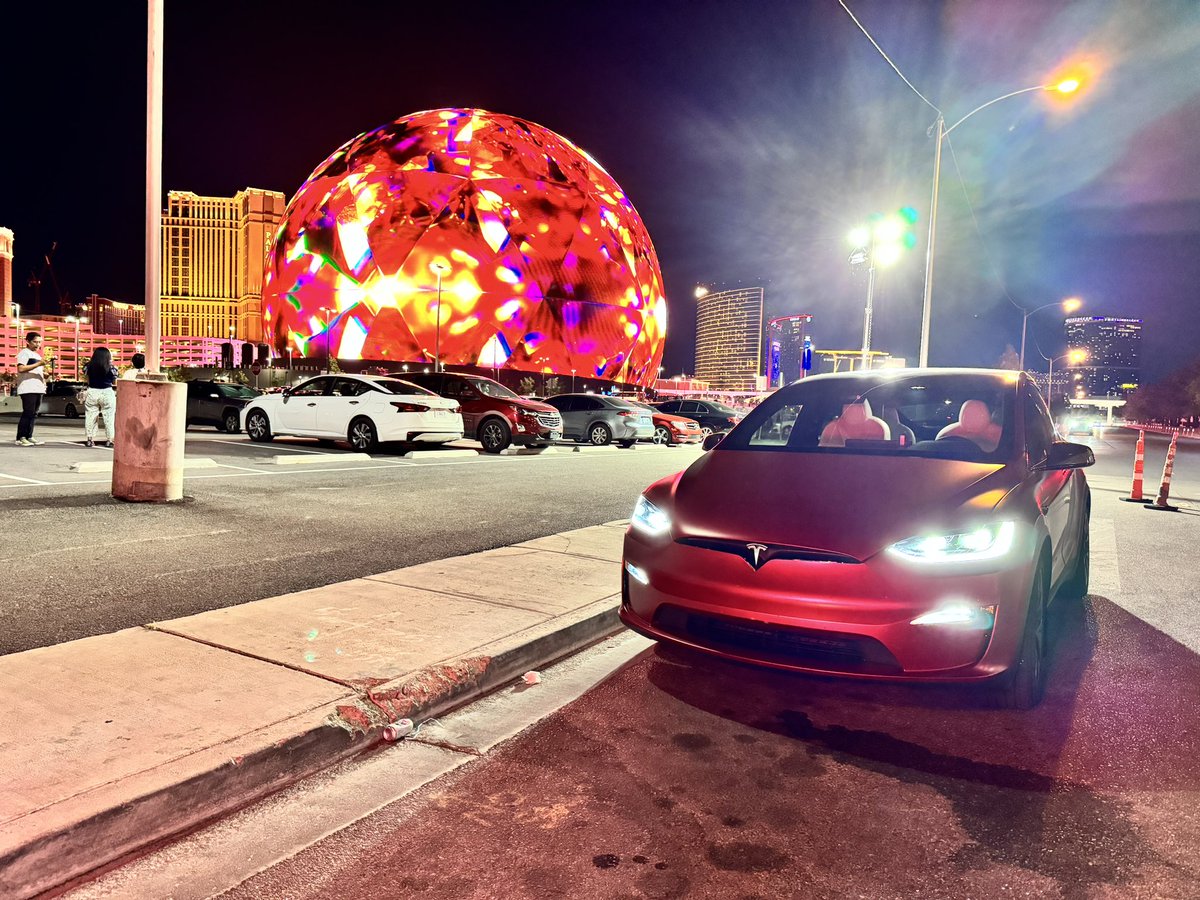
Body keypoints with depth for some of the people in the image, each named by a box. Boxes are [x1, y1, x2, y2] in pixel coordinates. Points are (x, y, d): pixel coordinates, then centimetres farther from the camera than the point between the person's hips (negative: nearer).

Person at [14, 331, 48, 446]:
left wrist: (44, 374, 12)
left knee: (33, 414, 9)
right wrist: (38, 364, -23)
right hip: (28, 389, -9)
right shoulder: (24, 353, -4)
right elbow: (21, 368, -18)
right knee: (28, 413, -12)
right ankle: (20, 438, -10)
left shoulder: (37, 355, 23)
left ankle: (29, 437, 12)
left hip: (38, 388, 9)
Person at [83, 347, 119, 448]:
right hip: (107, 394, -2)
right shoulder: (111, 368, -8)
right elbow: (115, 383, 0)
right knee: (109, 417, 4)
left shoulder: (89, 366, 0)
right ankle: (109, 440, 4)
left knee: (90, 417, 9)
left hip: (91, 393, 3)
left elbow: (87, 381, 7)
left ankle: (89, 439, 12)